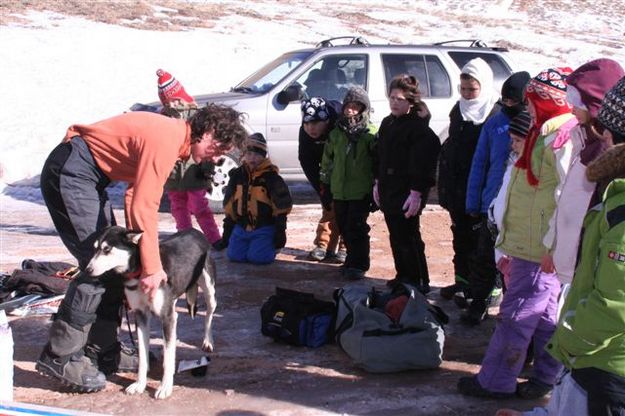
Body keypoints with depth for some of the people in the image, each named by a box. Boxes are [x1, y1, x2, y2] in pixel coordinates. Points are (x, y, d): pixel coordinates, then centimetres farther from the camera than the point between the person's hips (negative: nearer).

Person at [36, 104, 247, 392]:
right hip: (70, 172, -11)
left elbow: (136, 196, 11)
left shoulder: (175, 139, 9)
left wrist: (136, 244, 5)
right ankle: (60, 357, -6)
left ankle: (102, 351, 16)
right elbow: (144, 206, -27)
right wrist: (151, 267, -24)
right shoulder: (167, 139, -22)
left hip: (88, 177, 11)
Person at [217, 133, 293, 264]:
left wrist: (280, 230, -9)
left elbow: (282, 205, -6)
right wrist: (227, 231, 10)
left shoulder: (272, 177, -9)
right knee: (235, 256, -10)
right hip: (241, 227, 4)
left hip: (264, 228, -4)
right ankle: (250, 244, 21)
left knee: (257, 257, -20)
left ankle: (271, 245, 13)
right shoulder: (237, 175, 4)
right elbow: (229, 204, 10)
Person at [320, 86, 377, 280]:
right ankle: (353, 261, 27)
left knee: (357, 229, -7)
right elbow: (327, 161, 16)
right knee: (344, 228, 12)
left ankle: (358, 265, 2)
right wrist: (325, 188, 15)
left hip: (361, 191, -5)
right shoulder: (336, 133, 10)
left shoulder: (371, 134, -4)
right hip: (339, 191, 5)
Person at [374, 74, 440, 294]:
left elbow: (423, 161, -19)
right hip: (388, 190, 8)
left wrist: (417, 192, -22)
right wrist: (378, 183, 19)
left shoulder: (419, 127, -13)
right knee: (396, 237, 14)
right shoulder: (387, 123, 14)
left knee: (408, 238, -6)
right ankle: (403, 276, 26)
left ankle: (420, 282, 4)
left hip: (408, 192, -8)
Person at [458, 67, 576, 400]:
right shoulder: (546, 133, 15)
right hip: (533, 245, 10)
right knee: (544, 313, 17)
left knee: (517, 314, -1)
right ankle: (550, 377, 27)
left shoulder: (562, 138, -18)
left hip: (538, 248, -10)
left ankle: (495, 381, 8)